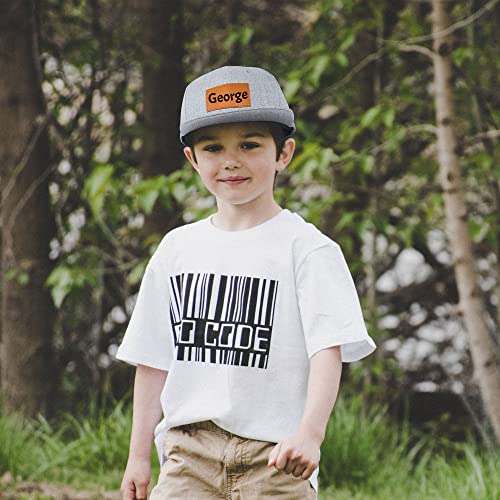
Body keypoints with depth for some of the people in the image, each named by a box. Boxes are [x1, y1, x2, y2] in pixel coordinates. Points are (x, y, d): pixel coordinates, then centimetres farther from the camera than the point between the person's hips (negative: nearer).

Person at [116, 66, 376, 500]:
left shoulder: (308, 249, -3)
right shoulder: (178, 248, 12)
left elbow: (328, 350, -14)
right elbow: (154, 358, 17)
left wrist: (309, 434, -29)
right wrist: (139, 455, 14)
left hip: (274, 453, -3)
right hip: (189, 449, 4)